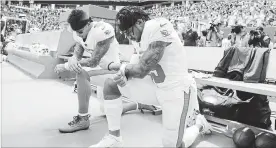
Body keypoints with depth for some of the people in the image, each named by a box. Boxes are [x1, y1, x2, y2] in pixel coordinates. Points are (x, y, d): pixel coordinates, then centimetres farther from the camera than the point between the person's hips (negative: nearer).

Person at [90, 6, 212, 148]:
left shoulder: (159, 26, -21)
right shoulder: (146, 35, 7)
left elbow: (142, 69, -23)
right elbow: (141, 69, 8)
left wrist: (121, 68, -3)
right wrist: (124, 76, -12)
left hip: (177, 91, -8)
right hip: (158, 88, 9)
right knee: (110, 84, 0)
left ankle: (198, 123, 30)